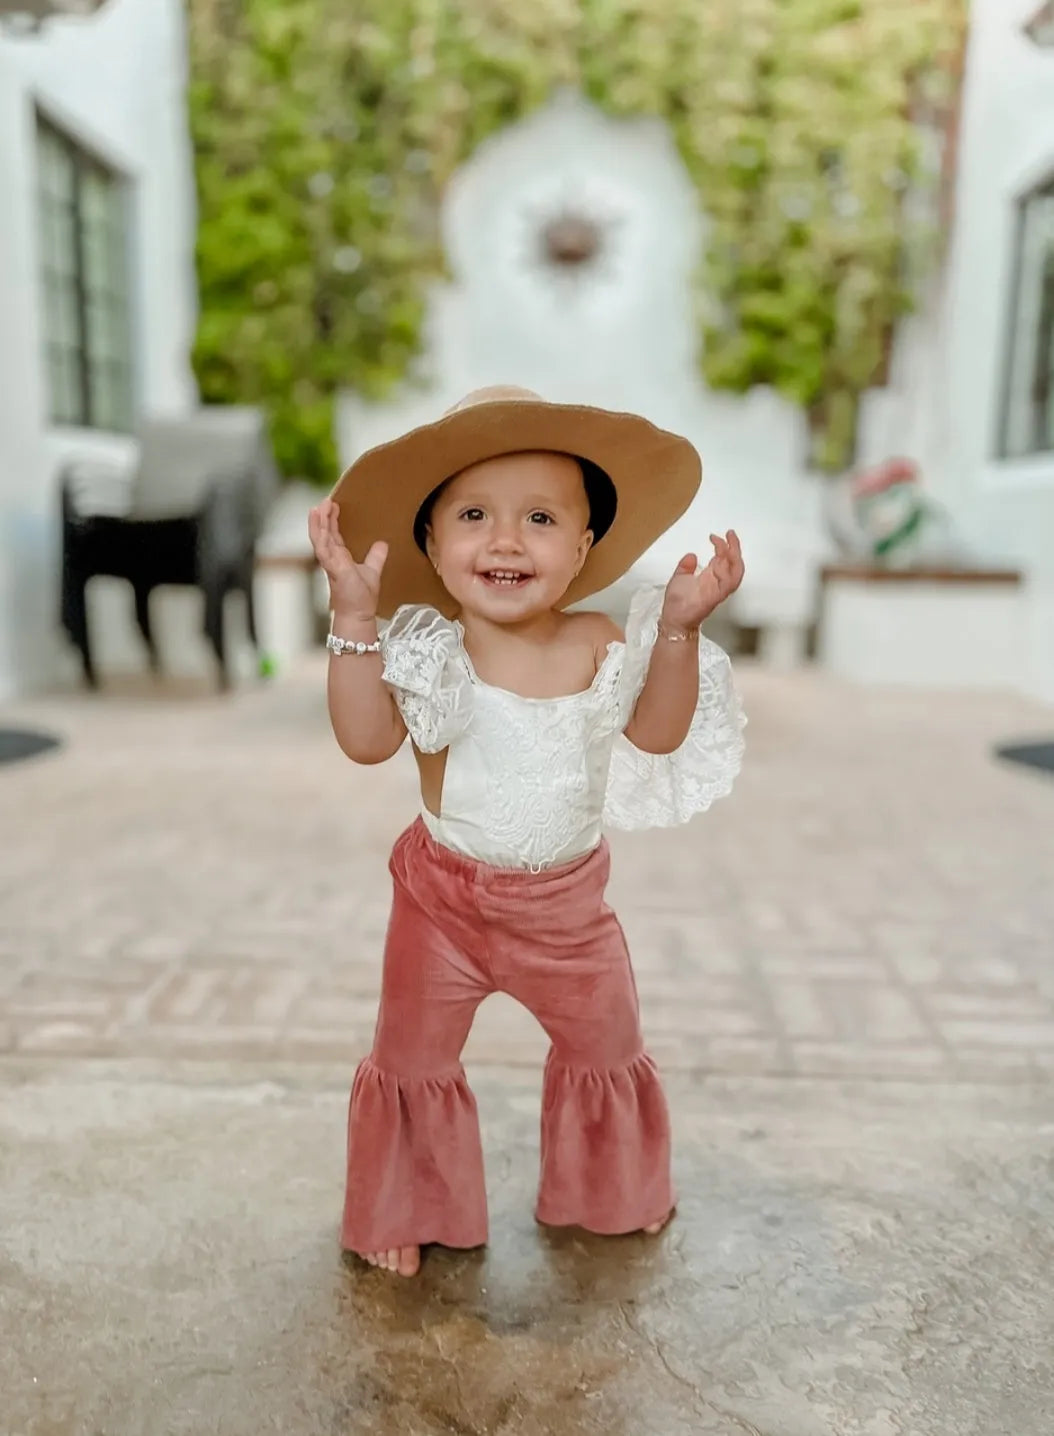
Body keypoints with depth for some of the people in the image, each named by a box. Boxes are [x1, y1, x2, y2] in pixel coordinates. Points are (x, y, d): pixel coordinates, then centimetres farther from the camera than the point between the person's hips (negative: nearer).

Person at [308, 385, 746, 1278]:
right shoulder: (430, 650, -18)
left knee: (607, 1044, 21)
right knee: (415, 1060, 14)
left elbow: (657, 735, -6)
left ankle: (609, 1189, 49)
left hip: (567, 899, 2)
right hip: (444, 895, -2)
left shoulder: (599, 643, -12)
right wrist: (355, 615, -37)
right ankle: (407, 1210, 41)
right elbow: (366, 739, -29)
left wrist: (679, 629, -17)